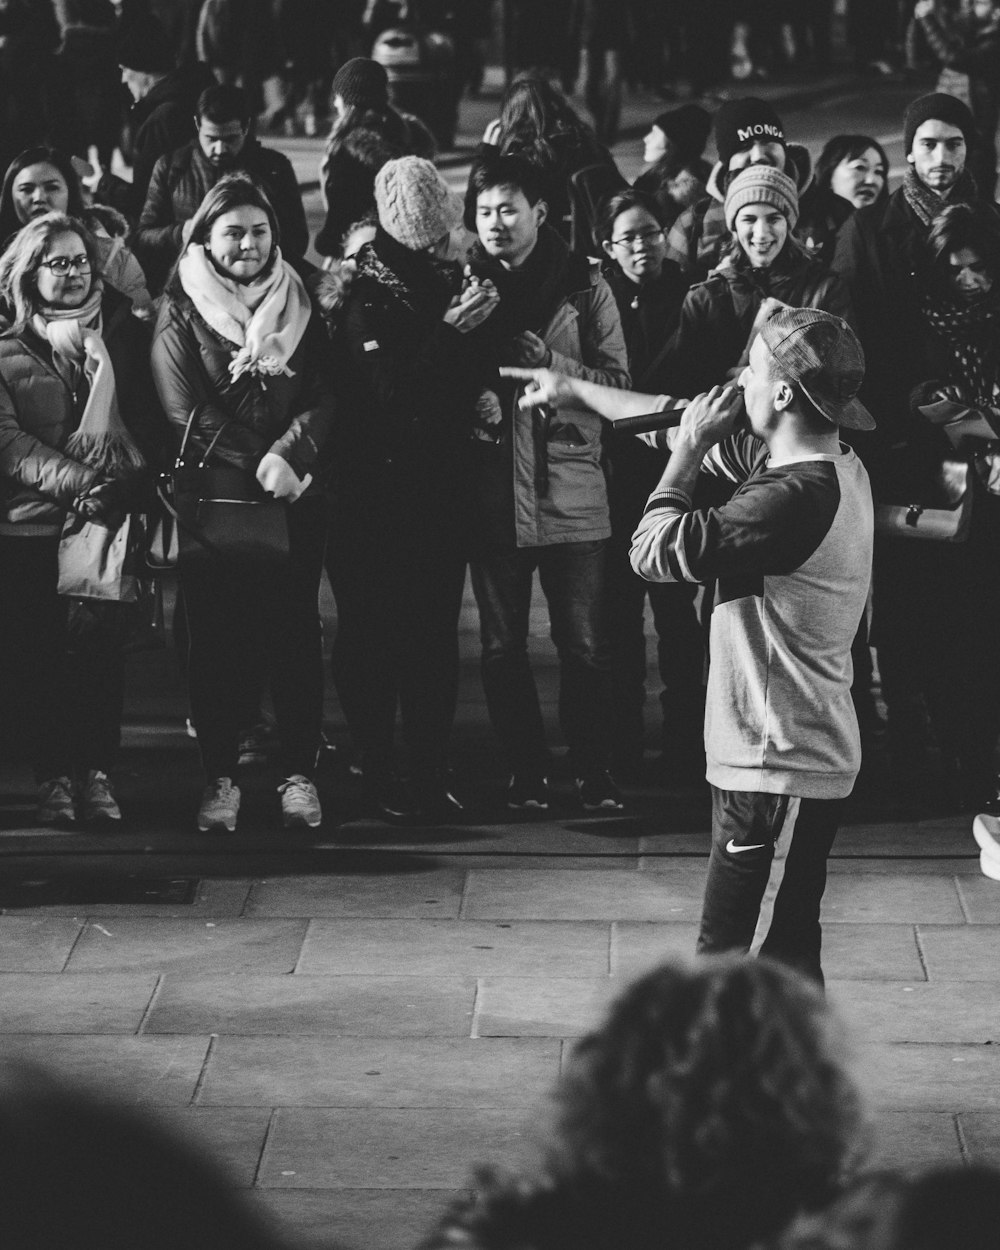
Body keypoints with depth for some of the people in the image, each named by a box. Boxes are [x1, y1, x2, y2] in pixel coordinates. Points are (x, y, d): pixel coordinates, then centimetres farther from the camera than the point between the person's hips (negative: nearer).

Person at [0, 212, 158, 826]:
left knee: (104, 650, -3)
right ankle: (54, 777, 4)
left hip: (108, 520, 1)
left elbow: (150, 422, 8)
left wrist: (127, 481, -11)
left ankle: (97, 773, 5)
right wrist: (77, 481, -18)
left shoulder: (125, 336, 12)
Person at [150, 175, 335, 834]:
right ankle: (220, 775, 3)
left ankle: (300, 773, 4)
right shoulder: (180, 315, 3)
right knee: (218, 635, -2)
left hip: (296, 496, 2)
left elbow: (324, 397, 3)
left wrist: (287, 456, -15)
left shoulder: (299, 307, 11)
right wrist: (257, 469, -15)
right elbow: (185, 413, -6)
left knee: (295, 630, 0)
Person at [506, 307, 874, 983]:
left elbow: (658, 551, -20)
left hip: (780, 771, -10)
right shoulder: (834, 467, 8)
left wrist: (687, 451, -7)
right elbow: (685, 425, 20)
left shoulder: (795, 495, -23)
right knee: (784, 961, 15)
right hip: (790, 758, 10)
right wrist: (575, 390, 28)